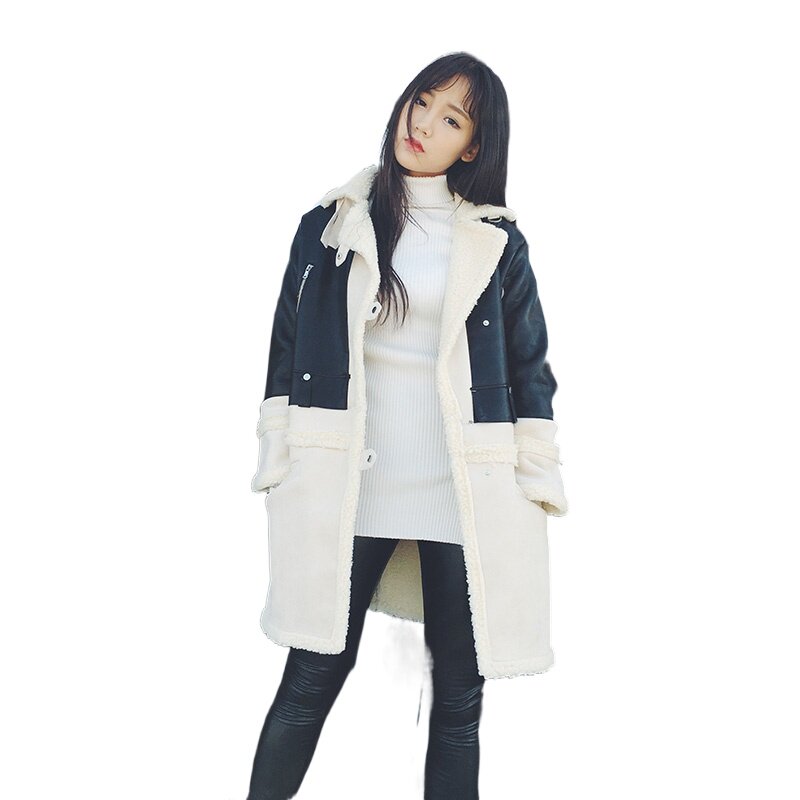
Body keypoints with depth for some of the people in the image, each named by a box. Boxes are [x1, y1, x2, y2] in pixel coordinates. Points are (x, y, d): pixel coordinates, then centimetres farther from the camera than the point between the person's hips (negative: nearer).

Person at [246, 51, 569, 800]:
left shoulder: (497, 241, 6)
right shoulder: (330, 224, 7)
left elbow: (530, 368, 8)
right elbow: (287, 347, 8)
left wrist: (536, 481, 2)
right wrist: (278, 460, 2)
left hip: (465, 492, 1)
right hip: (348, 485, 0)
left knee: (458, 699, 8)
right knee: (311, 680, 5)